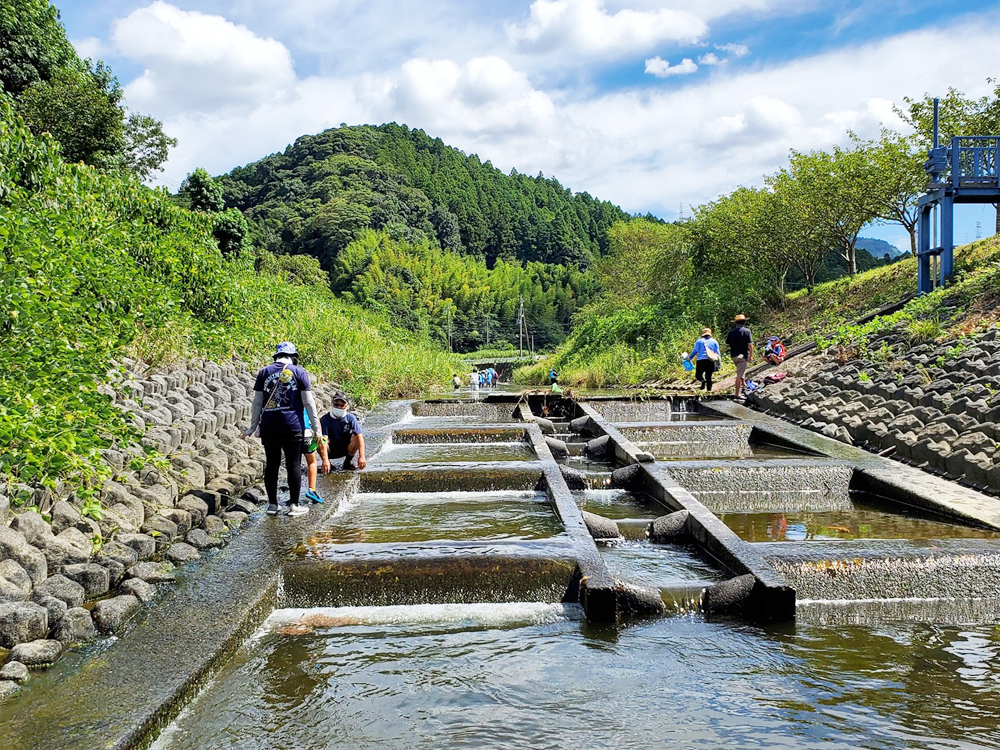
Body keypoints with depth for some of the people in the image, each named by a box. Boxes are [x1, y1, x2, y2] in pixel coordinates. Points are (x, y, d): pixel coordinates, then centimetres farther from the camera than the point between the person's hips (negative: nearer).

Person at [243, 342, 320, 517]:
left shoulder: (264, 372, 8)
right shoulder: (299, 372, 0)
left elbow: (257, 402, 8)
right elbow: (308, 401, -3)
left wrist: (253, 426, 14)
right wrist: (315, 425, 0)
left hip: (268, 428, 3)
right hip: (292, 427, -3)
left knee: (271, 465, 9)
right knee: (294, 465, 4)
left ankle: (272, 504, 13)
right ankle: (294, 505, 6)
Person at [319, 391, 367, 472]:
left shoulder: (350, 418, -13)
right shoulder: (326, 419, -18)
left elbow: (359, 436, -23)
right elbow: (324, 440, -29)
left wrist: (362, 456, -36)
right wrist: (325, 460, -43)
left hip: (346, 449, 1)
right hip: (331, 451, -1)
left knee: (356, 436, -26)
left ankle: (349, 461, -3)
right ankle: (326, 464, -5)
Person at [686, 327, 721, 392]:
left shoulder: (699, 341, 11)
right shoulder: (714, 341, 17)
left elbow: (695, 351, 2)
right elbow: (717, 353, 13)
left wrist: (689, 358, 11)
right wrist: (717, 364, 16)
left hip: (701, 360, -2)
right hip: (711, 362, 2)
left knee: (698, 375, 5)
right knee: (709, 377, 8)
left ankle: (703, 381, -26)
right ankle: (709, 390, -3)